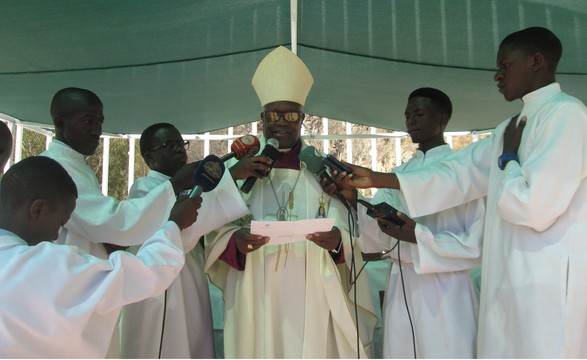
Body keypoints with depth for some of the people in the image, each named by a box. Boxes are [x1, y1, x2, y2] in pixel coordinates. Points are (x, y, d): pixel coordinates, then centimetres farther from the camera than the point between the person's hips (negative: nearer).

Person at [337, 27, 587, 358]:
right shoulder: (516, 126, 16)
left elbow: (534, 206, -22)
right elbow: (459, 173, 12)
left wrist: (508, 156, -4)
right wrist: (375, 179, 7)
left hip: (553, 285, -8)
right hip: (517, 282, 8)